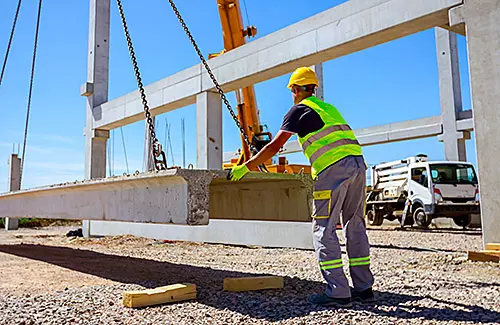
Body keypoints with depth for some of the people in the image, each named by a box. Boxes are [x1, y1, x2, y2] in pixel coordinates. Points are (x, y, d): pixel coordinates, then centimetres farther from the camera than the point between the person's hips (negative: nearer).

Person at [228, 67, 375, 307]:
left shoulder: (300, 109, 6)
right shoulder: (328, 107, 29)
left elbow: (275, 146, 0)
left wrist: (246, 167, 6)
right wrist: (315, 171, 45)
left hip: (334, 168, -8)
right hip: (358, 163, 8)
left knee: (324, 229, -3)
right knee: (355, 227, 12)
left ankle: (338, 292, -5)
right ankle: (363, 288, 16)